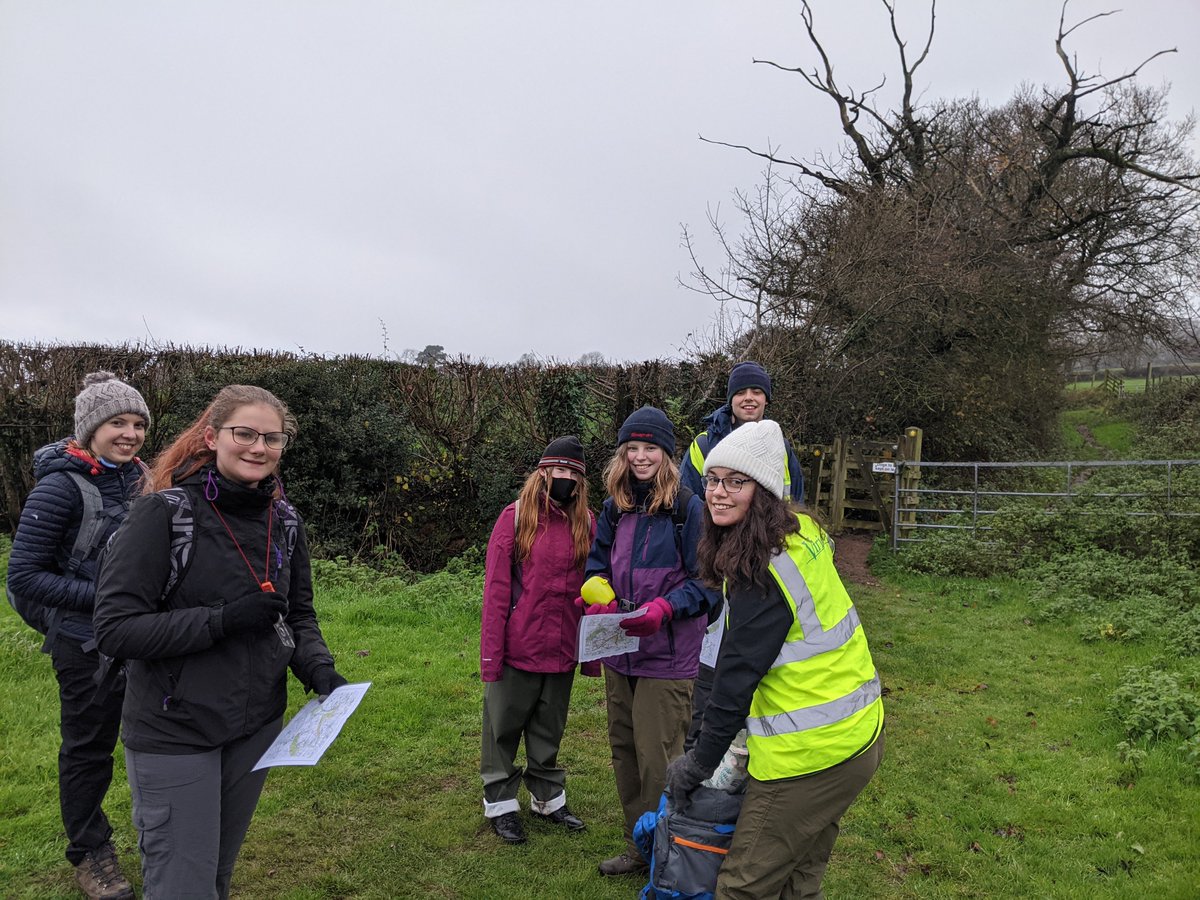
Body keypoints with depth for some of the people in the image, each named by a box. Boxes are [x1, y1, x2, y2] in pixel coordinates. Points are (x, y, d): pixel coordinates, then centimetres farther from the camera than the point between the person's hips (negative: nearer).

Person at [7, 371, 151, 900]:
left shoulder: (138, 477, 1)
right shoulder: (61, 486, -17)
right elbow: (24, 576, -15)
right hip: (87, 644, -5)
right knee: (88, 749, 11)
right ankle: (89, 853, 32)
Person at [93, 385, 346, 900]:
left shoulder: (284, 522, 0)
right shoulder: (163, 514, -17)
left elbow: (299, 617, 10)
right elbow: (114, 628, -20)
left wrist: (319, 671, -9)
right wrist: (223, 620, -27)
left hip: (257, 726, 5)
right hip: (173, 735, -5)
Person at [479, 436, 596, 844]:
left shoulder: (587, 523, 3)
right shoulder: (516, 517, -8)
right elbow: (496, 588, -9)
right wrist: (490, 653, -12)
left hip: (563, 652, 4)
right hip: (518, 650, -3)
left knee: (549, 731, 19)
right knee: (504, 728, 11)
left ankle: (548, 798, 36)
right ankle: (500, 804, 28)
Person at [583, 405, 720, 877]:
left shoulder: (688, 508, -12)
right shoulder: (614, 507, 5)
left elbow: (705, 581, -12)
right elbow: (597, 562, 12)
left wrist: (664, 608, -26)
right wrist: (600, 599, -8)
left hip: (667, 656, -6)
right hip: (619, 652, 6)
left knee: (658, 760, 1)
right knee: (624, 752, 17)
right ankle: (637, 849, 35)